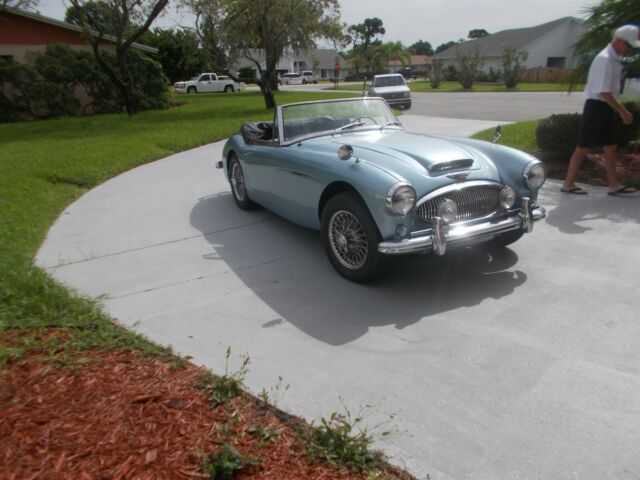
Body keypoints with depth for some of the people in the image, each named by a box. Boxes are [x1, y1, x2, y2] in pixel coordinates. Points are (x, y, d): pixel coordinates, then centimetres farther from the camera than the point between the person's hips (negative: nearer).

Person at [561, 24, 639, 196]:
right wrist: (623, 111, -18)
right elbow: (604, 92, -23)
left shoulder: (614, 59, 12)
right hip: (597, 106, -9)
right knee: (584, 147, -3)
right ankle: (568, 184, 5)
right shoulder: (605, 59, -17)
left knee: (611, 146, 10)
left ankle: (614, 185, 16)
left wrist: (622, 110, 16)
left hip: (607, 107, 9)